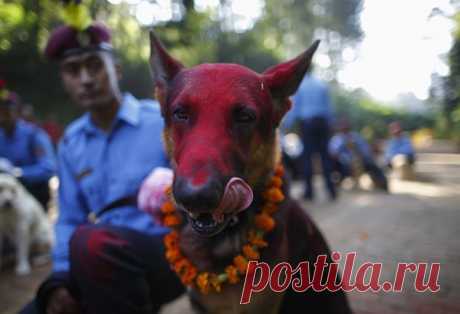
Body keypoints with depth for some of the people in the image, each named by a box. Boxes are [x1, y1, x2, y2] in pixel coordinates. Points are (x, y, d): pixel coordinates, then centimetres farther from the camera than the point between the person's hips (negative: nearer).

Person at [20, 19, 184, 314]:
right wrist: (59, 281, -1)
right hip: (105, 262, 5)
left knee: (91, 242, -33)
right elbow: (69, 222, 13)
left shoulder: (164, 121, -5)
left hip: (171, 255, -5)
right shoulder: (70, 143, 12)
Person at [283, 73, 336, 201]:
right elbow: (328, 106, 11)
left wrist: (286, 124, 6)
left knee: (307, 155, 1)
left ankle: (309, 190, 0)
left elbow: (294, 107, 0)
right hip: (322, 121, 3)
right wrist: (329, 123, 17)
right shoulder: (322, 85, 11)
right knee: (324, 154, 5)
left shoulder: (299, 86, 2)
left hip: (306, 123, -3)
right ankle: (331, 189, 3)